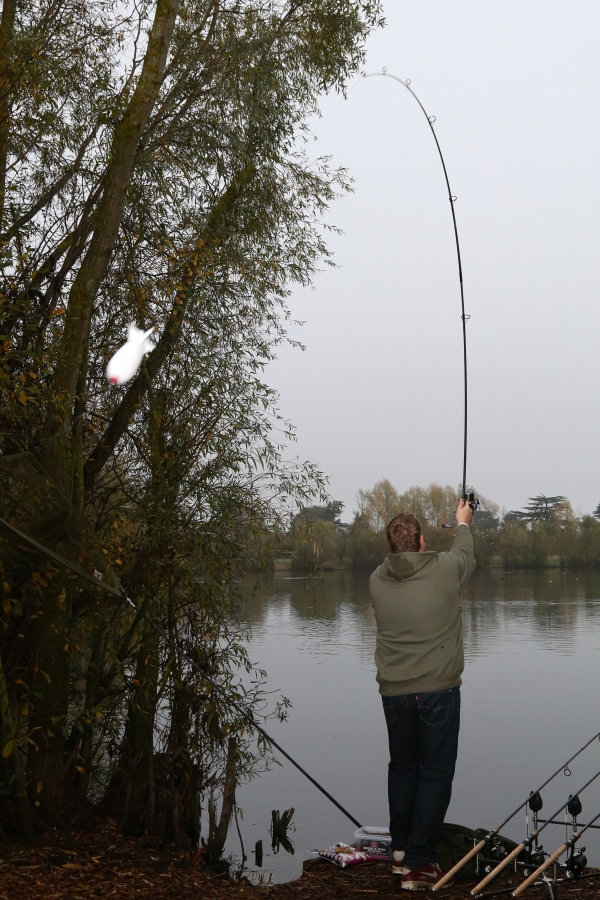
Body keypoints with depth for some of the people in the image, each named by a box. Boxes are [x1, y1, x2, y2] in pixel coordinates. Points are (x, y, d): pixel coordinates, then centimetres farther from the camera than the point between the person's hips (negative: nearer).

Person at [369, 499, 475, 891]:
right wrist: (463, 523, 35)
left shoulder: (378, 580, 0)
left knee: (402, 768, 19)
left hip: (394, 692, 4)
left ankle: (401, 851, 28)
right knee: (436, 773, 4)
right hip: (439, 690, -4)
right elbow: (466, 554, 14)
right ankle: (419, 863, 3)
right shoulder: (445, 570, -10)